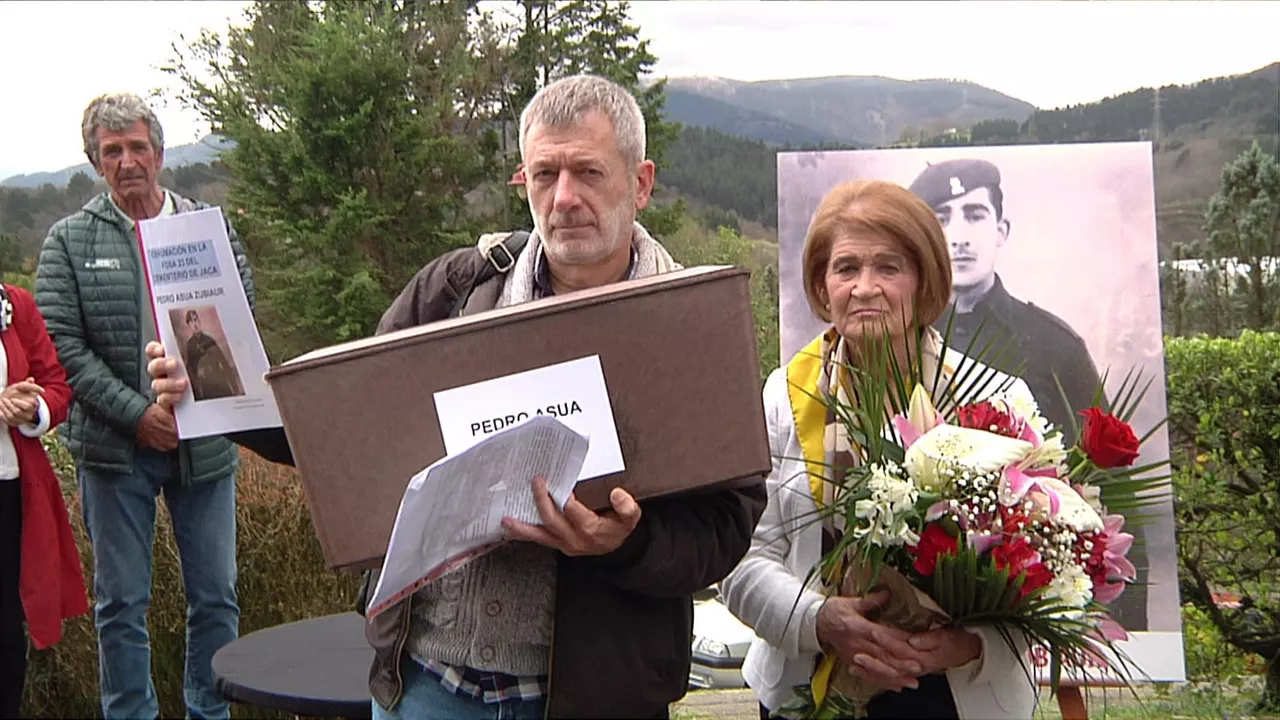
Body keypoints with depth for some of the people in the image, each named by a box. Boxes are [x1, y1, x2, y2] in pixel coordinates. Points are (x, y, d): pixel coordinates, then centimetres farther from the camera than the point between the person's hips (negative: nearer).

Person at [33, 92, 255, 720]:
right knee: (121, 602, 7)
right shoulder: (69, 241, 2)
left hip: (204, 442, 2)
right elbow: (62, 346, -6)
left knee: (215, 595, 9)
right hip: (115, 448, -1)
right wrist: (136, 413, -16)